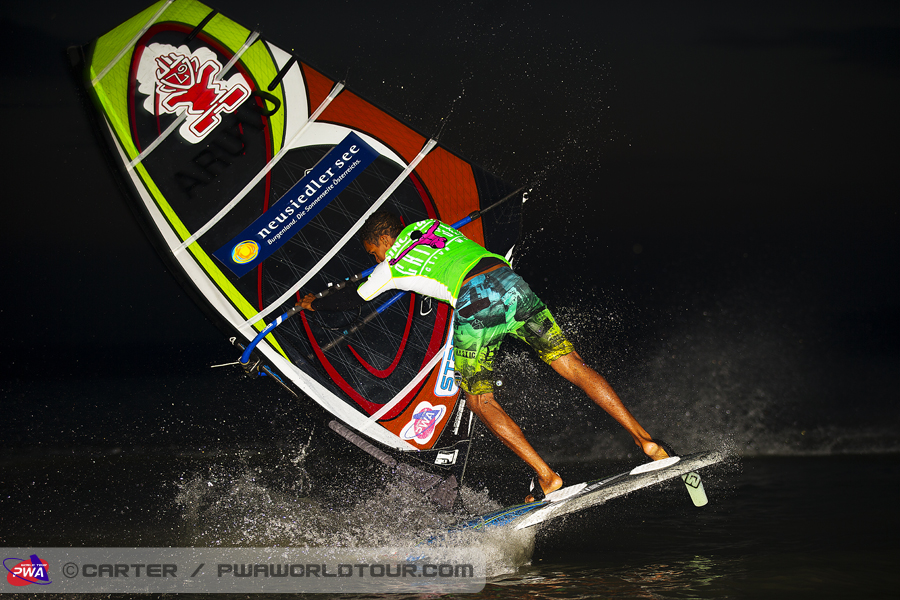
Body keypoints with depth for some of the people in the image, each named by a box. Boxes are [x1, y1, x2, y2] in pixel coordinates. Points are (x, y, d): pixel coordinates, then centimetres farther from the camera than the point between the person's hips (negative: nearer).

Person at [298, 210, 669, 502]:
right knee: (572, 365, 5)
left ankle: (546, 476, -3)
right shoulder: (430, 226, 30)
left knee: (479, 400, 9)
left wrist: (314, 303, 55)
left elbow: (352, 299, 36)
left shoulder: (392, 267, 19)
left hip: (474, 303, -5)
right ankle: (645, 442, -2)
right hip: (511, 284, 5)